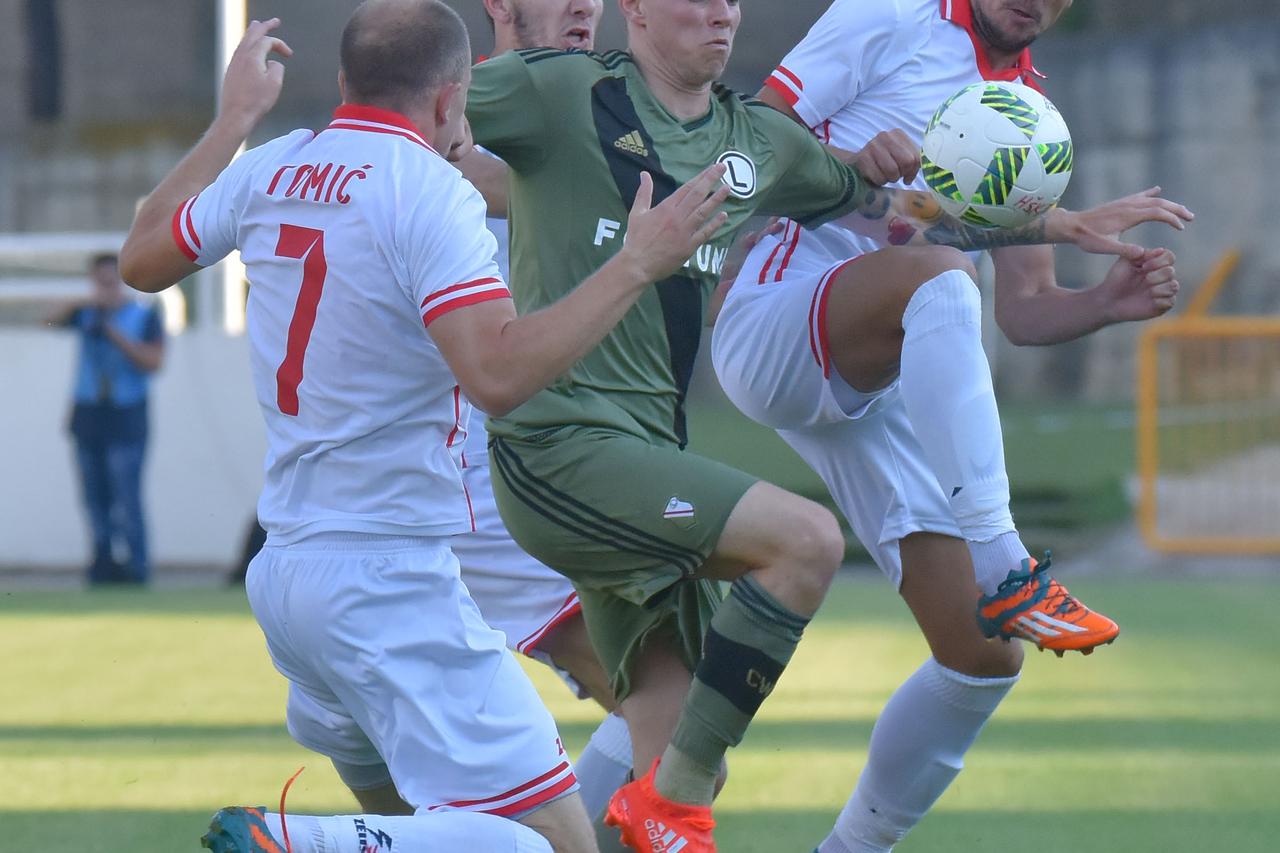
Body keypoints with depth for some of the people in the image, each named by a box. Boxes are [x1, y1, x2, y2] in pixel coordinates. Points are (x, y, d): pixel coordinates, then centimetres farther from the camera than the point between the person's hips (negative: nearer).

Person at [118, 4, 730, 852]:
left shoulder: (270, 170, 7)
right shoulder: (430, 193, -14)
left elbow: (142, 258, 25)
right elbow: (498, 373, -27)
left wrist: (235, 118, 33)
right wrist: (636, 264, -20)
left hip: (282, 567, 8)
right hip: (389, 579, -8)